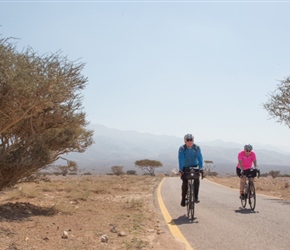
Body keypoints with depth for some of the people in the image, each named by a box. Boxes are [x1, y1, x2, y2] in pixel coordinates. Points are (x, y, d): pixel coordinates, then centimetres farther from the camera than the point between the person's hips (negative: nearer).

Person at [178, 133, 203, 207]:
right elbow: (180, 159, -29)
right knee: (185, 183, -12)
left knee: (196, 180, -20)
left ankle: (196, 196, -8)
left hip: (194, 166, 1)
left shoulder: (197, 148, -18)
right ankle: (183, 199, 4)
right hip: (185, 167, -1)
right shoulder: (182, 148, -21)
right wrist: (180, 170, -39)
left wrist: (201, 169, -35)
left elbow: (200, 158, -24)